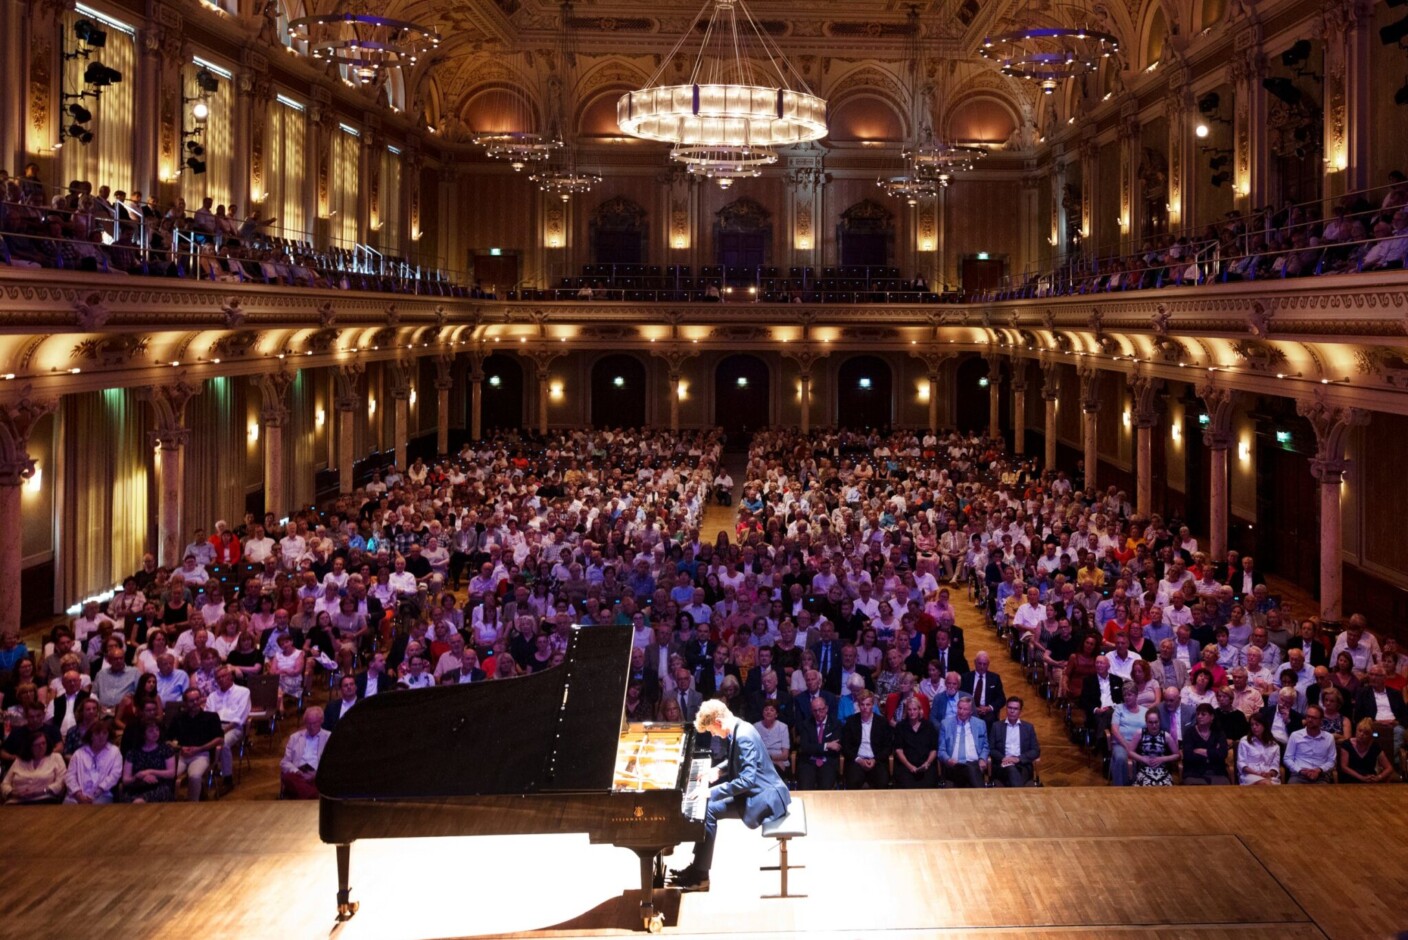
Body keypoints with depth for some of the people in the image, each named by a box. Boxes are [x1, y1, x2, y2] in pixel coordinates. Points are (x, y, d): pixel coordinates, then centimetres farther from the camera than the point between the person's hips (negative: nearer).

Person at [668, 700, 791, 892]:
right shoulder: (737, 728, 6)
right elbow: (736, 761, 25)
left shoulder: (744, 737, -25)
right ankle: (698, 866, 14)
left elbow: (747, 780, -31)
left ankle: (700, 875, -8)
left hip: (763, 797, -11)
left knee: (709, 810, -18)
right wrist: (718, 770, 8)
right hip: (755, 788, 11)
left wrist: (713, 792, -28)